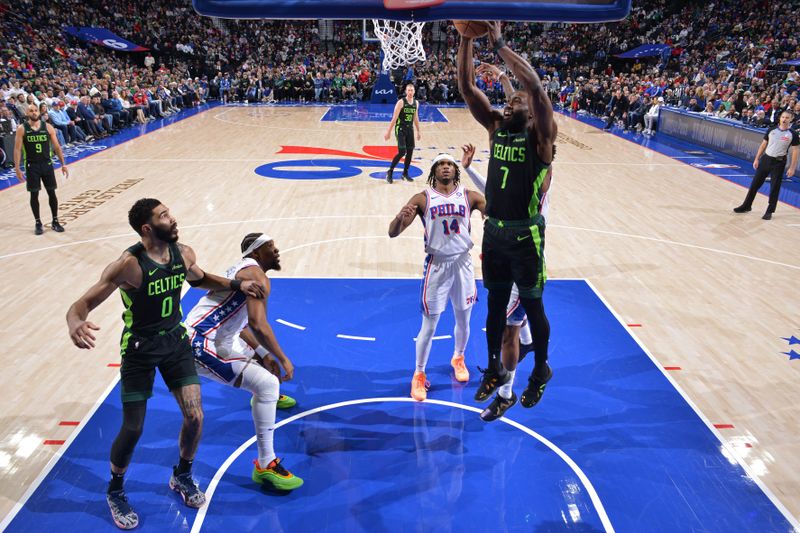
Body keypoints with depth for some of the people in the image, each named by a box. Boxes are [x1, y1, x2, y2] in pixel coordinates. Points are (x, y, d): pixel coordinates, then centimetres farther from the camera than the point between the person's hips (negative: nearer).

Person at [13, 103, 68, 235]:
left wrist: (63, 164, 1)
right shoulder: (22, 129, -4)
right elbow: (17, 149, -4)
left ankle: (55, 221, 15)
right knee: (34, 194, 3)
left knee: (52, 193, 5)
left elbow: (56, 146, 5)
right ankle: (38, 223, 13)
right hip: (31, 166, -1)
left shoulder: (47, 127, 0)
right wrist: (18, 169, -11)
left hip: (47, 164, 2)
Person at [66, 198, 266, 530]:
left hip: (175, 340, 5)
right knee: (133, 429, 1)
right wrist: (75, 324, -48)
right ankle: (115, 491, 31)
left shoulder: (184, 253, -7)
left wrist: (236, 285, 6)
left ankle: (182, 477, 29)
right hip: (140, 348, -4)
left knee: (195, 417, 1)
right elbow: (83, 304, -25)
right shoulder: (128, 265, -25)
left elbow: (199, 280, 16)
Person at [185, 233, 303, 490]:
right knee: (267, 384, -20)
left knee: (260, 353, 33)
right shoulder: (256, 274, -13)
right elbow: (258, 325, -26)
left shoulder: (243, 269, 18)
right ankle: (265, 465, -16)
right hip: (202, 345, -11)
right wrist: (283, 359, -14)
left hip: (213, 339, 11)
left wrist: (263, 353, 19)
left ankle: (268, 397, 63)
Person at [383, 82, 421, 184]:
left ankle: (405, 173, 20)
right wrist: (388, 132, -16)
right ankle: (389, 172, 1)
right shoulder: (401, 102, -13)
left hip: (410, 129, 6)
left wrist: (418, 131, 18)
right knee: (402, 152, -13)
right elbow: (394, 118, -14)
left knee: (410, 152, 5)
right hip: (400, 129, -6)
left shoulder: (416, 103, 6)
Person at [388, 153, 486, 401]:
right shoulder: (422, 199, -5)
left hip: (463, 263, 2)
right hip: (436, 265, -2)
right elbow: (392, 233, -11)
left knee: (463, 319, 17)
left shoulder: (470, 196, 1)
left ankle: (458, 358, 45)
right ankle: (419, 375, 20)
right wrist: (400, 218, -33)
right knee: (429, 325, 2)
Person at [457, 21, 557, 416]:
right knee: (495, 302, 17)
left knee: (532, 306, 9)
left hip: (525, 235, -5)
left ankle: (541, 371, 31)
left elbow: (535, 86, -25)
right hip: (493, 232, 5)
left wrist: (499, 44, -22)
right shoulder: (496, 127, 6)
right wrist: (467, 37, -11)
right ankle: (495, 370, 34)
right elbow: (466, 86, -1)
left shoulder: (540, 135, -8)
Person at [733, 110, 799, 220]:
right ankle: (747, 206, 18)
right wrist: (757, 159, 6)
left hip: (779, 163, -3)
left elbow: (795, 151, -4)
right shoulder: (771, 130, 2)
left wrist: (792, 168, -9)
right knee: (755, 184, 6)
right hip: (766, 159, 3)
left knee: (775, 188, 1)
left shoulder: (793, 134, -6)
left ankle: (769, 211, 11)